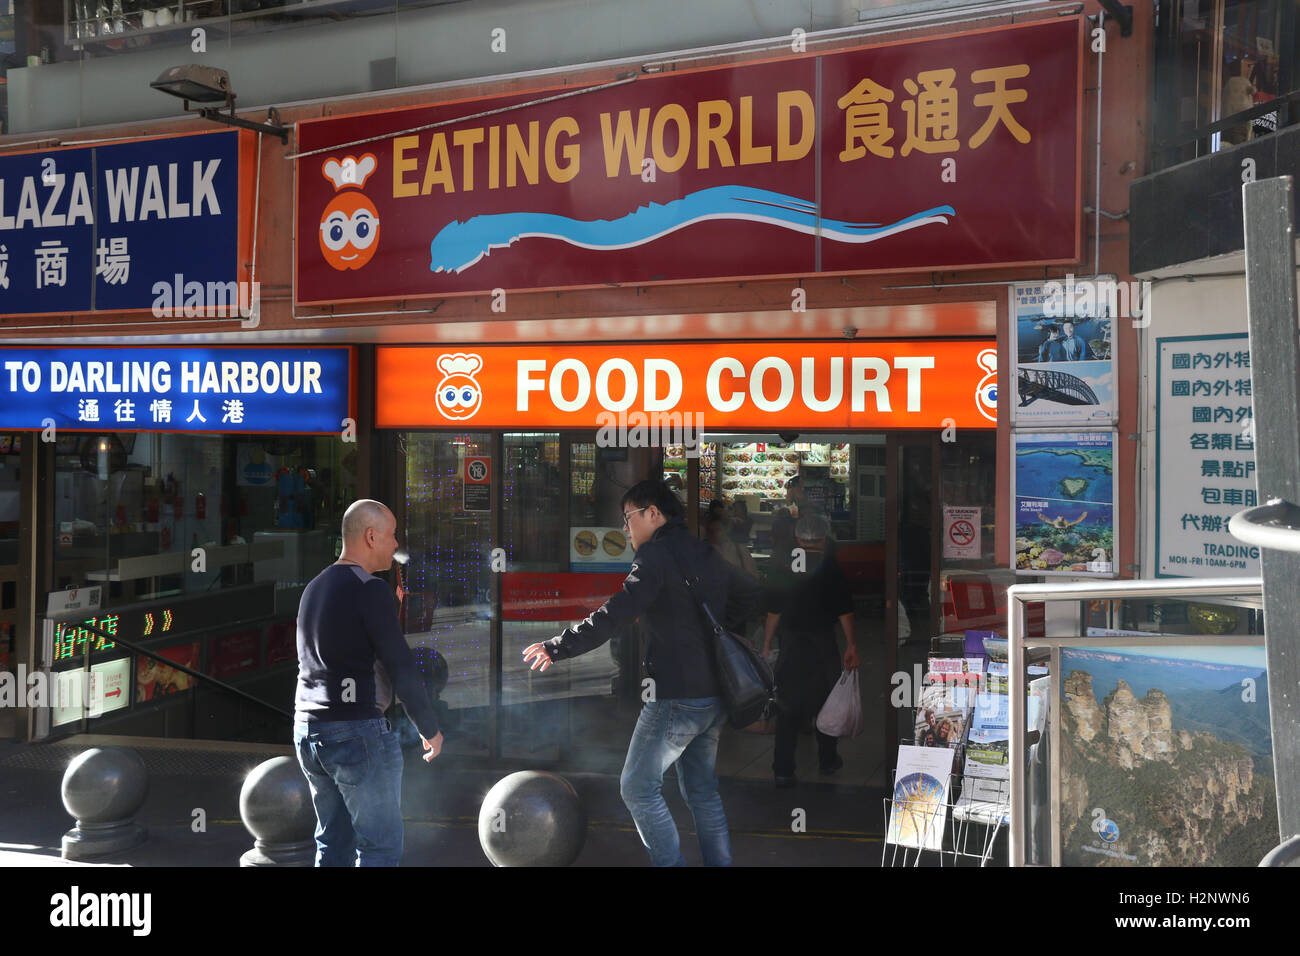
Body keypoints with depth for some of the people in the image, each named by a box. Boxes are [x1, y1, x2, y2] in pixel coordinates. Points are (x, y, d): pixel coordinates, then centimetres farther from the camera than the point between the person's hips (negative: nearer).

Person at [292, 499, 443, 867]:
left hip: (307, 728, 9)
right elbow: (401, 667, -12)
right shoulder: (369, 589, -12)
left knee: (334, 843, 14)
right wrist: (430, 729, -3)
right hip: (356, 732, -9)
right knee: (381, 845, -3)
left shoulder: (314, 588, 16)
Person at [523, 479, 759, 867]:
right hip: (716, 695, 8)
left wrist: (557, 647, -17)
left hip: (676, 698, -8)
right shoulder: (708, 554, 13)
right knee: (702, 788, 17)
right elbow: (750, 597, 26)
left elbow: (616, 613, -22)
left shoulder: (656, 554, -13)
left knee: (638, 788, 2)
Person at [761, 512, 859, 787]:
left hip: (791, 644, 2)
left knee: (788, 706, 4)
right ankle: (827, 759, 29)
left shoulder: (784, 569, -1)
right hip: (822, 645, -1)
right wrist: (852, 646, -2)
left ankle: (783, 770, 0)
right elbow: (844, 610, -7)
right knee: (826, 702, 16)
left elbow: (774, 611, 2)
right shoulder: (832, 568, -6)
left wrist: (767, 643, 11)